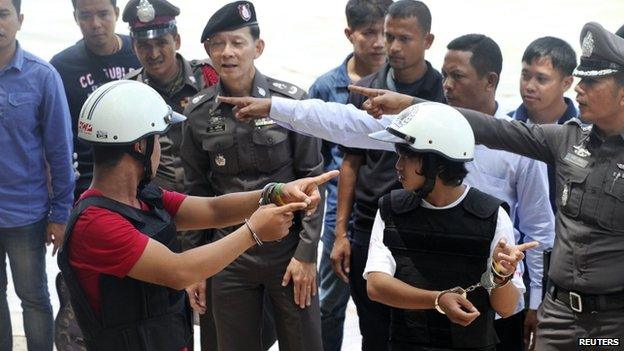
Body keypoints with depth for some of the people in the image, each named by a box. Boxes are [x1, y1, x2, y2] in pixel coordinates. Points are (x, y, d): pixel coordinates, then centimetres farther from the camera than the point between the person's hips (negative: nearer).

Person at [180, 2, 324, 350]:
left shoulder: (291, 100, -8)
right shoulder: (199, 113, -1)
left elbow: (312, 179, -5)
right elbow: (197, 191, 7)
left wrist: (307, 253, -8)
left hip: (289, 249, -2)